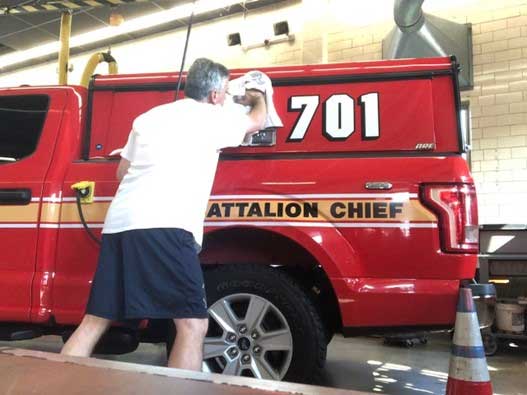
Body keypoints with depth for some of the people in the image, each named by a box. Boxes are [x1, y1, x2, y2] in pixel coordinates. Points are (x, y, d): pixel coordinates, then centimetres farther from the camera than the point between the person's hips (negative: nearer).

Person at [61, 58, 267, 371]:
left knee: (96, 319, 13)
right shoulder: (213, 117, 10)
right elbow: (257, 122, 29)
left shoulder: (149, 117, 26)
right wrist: (258, 99, 50)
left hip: (118, 222, 7)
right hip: (163, 226, -7)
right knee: (193, 324, -5)